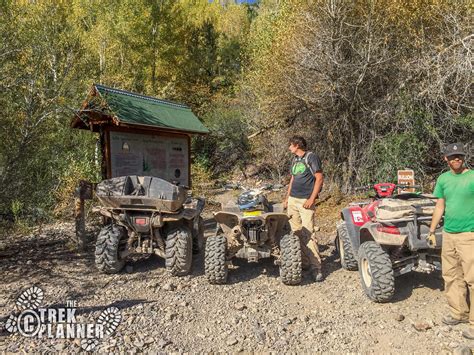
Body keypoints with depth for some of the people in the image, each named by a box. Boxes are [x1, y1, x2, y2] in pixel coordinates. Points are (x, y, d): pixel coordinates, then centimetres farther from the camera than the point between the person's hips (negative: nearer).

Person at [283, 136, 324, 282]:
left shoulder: (311, 157, -5)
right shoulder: (295, 160, 17)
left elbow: (319, 179, -9)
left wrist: (311, 199, -15)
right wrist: (287, 198, 18)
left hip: (305, 201, -7)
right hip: (293, 200, 7)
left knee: (308, 234, -10)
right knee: (296, 233, 7)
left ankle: (316, 267, -3)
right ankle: (303, 262, 16)